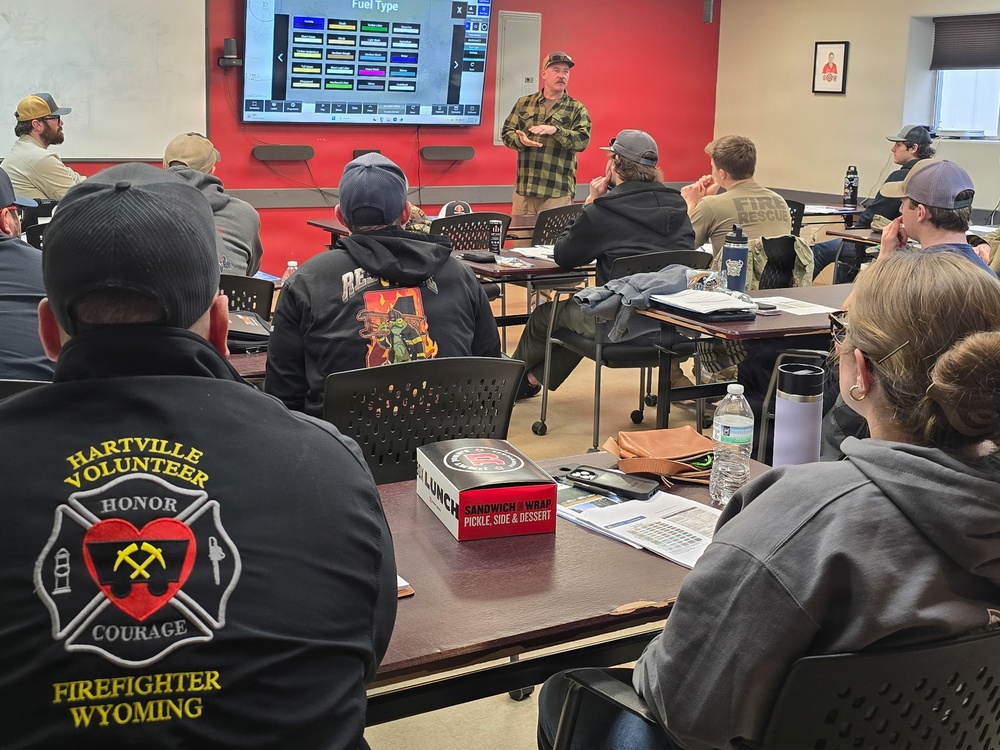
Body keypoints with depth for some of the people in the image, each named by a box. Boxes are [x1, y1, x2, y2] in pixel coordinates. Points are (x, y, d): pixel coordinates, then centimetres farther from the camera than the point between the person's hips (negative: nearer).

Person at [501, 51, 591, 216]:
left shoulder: (577, 108, 4)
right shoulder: (523, 103, 12)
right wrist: (521, 140, -13)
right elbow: (506, 132, 10)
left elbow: (583, 140, -8)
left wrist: (555, 130, -23)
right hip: (524, 187, 3)